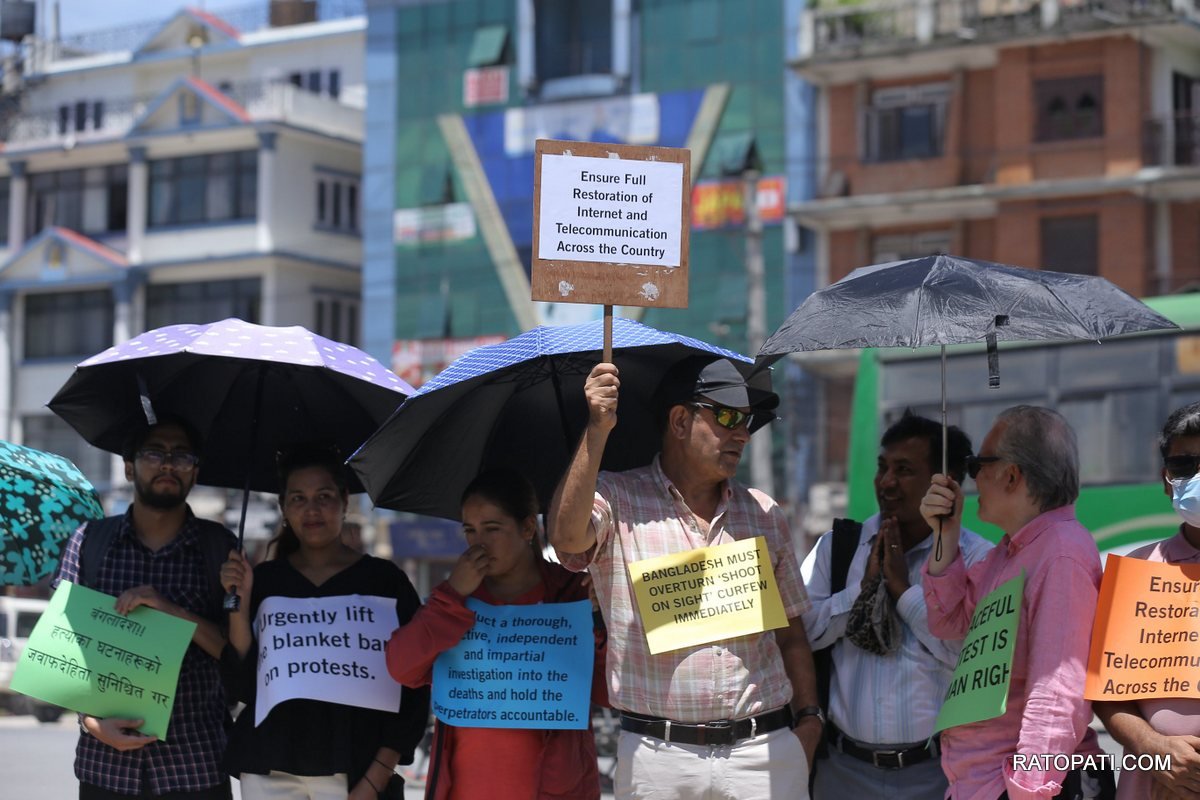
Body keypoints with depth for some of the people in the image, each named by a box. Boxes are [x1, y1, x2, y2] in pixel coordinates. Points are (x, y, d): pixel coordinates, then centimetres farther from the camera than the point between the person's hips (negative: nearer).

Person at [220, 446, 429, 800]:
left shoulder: (384, 580, 2)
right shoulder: (264, 580, 8)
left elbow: (411, 690, 1)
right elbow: (246, 685, 4)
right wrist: (238, 604, -7)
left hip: (352, 771, -2)